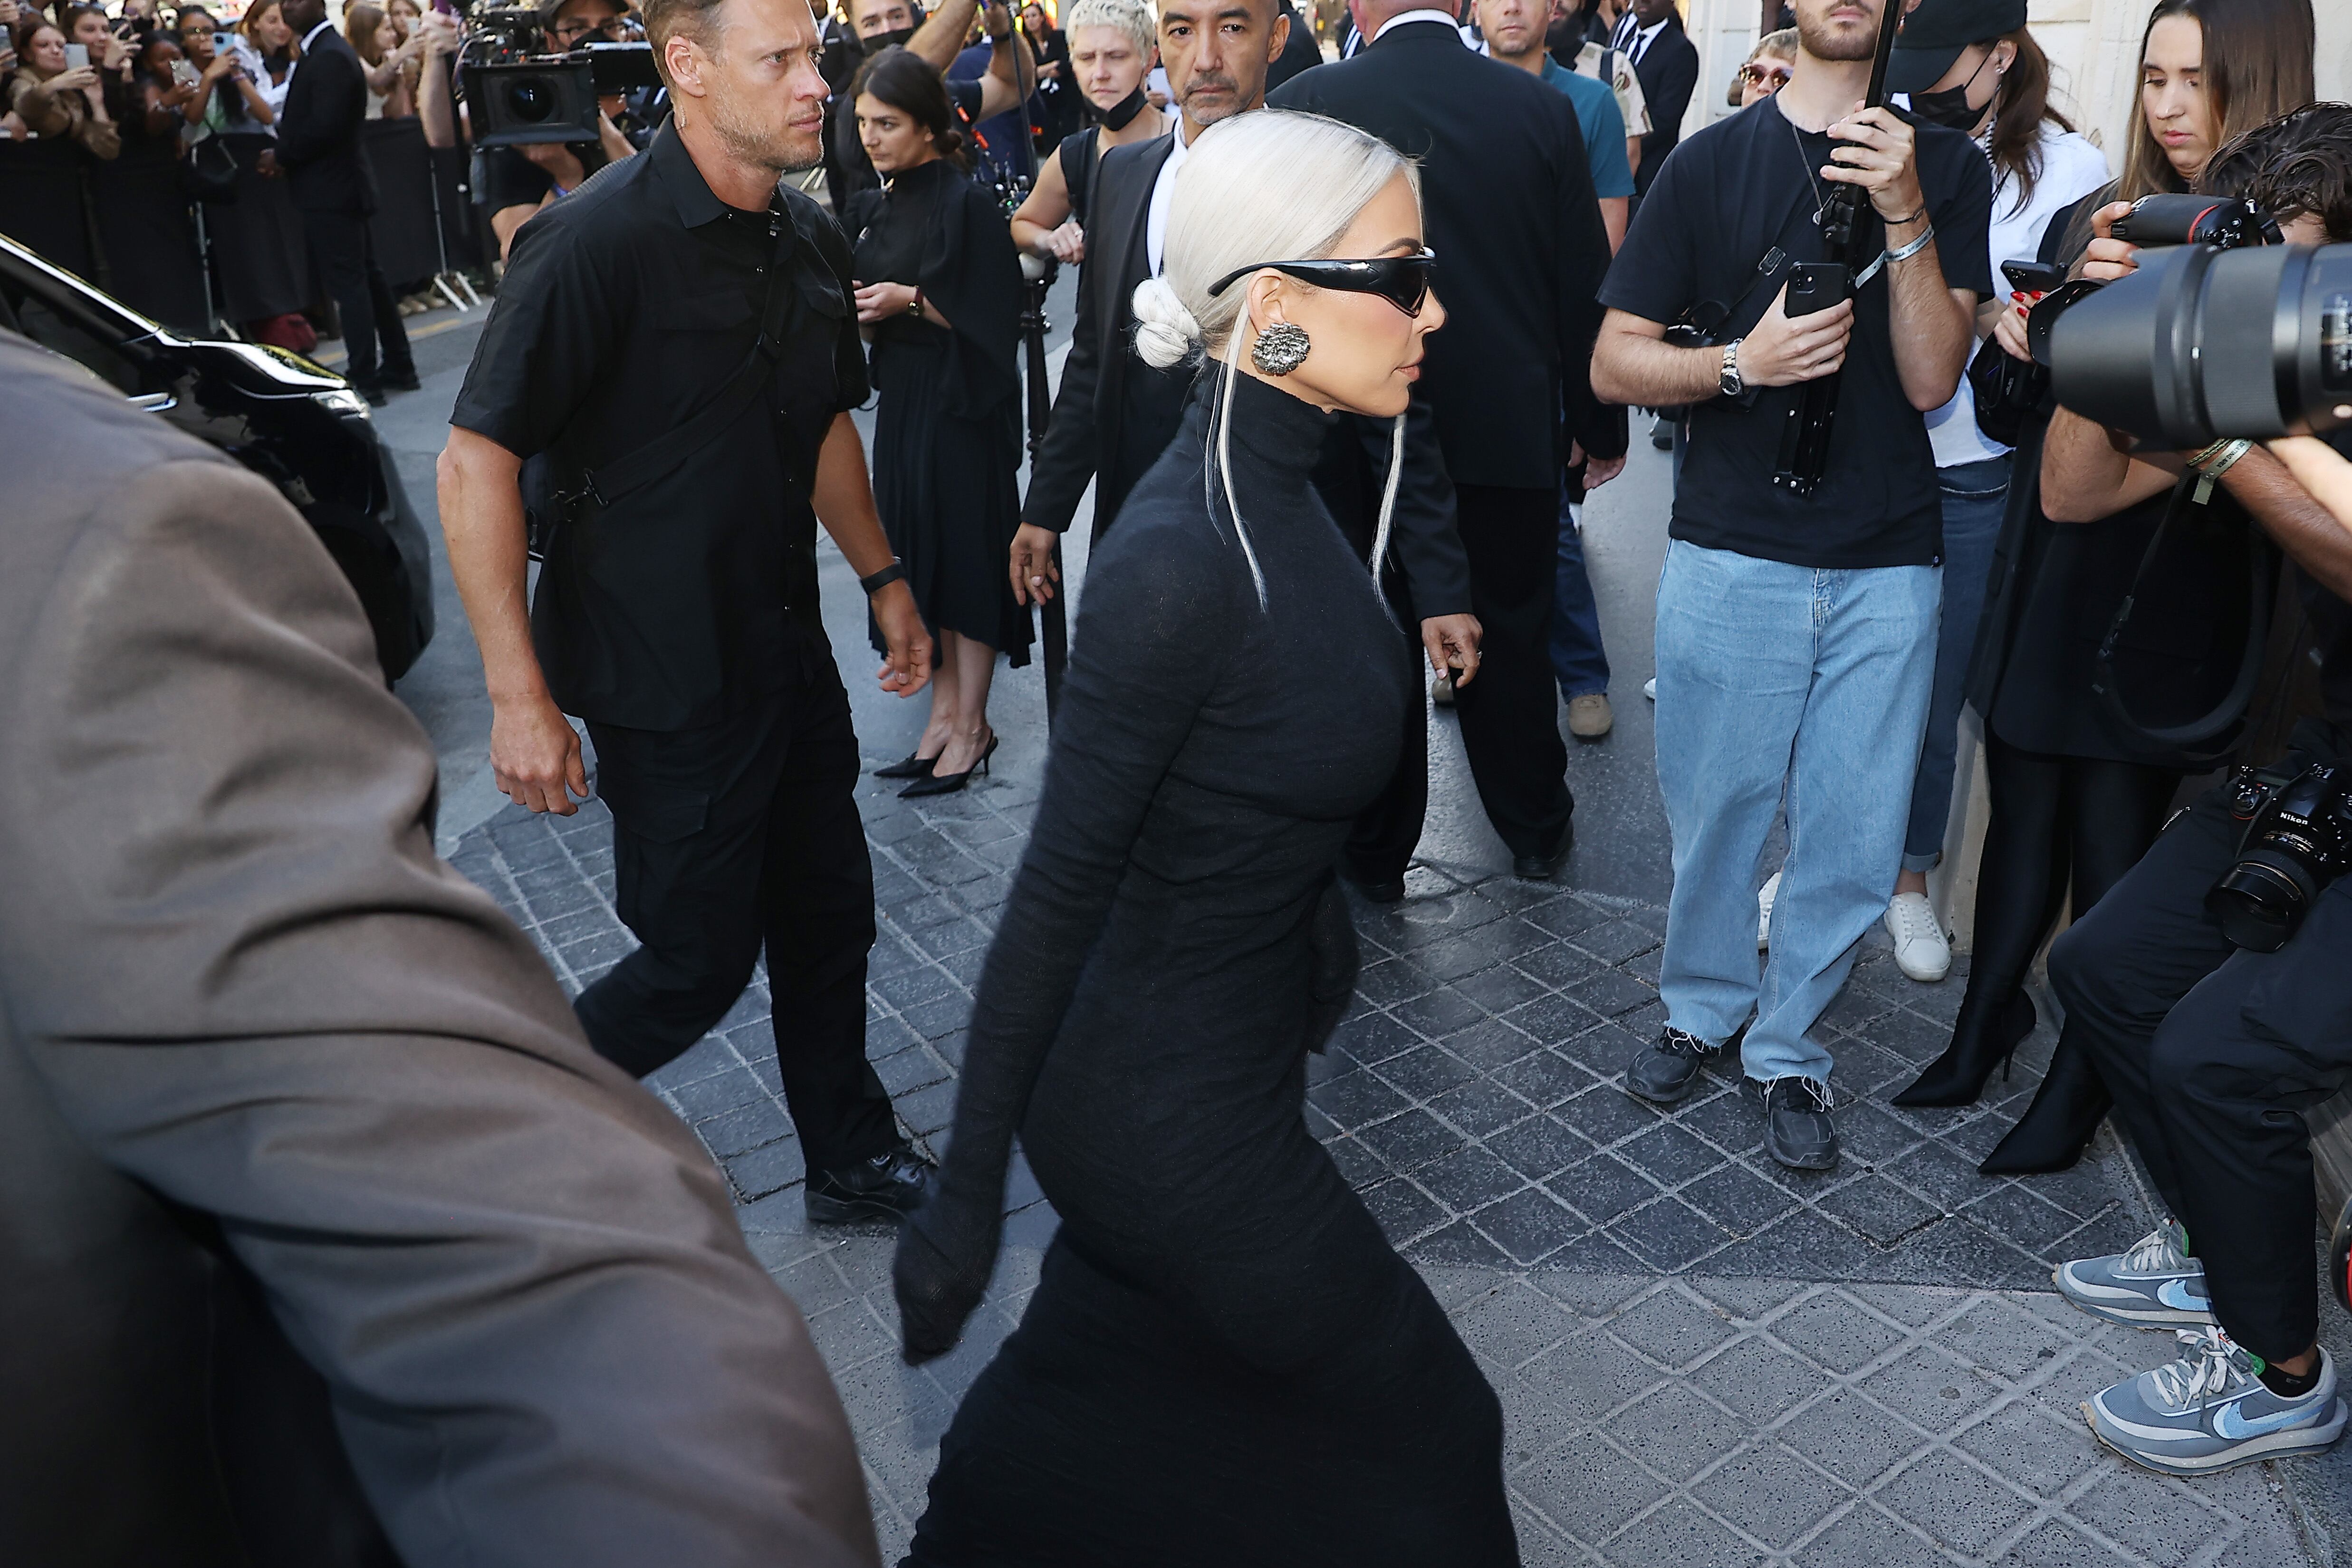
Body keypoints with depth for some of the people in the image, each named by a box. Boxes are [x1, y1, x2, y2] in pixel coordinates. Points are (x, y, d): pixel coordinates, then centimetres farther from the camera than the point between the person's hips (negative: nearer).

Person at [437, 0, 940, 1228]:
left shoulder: (809, 242, 5)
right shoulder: (596, 243, -19)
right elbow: (475, 462, -19)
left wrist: (882, 577, 15)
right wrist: (520, 696, -21)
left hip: (788, 656, 7)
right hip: (665, 684, -7)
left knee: (828, 918, 16)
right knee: (700, 959, 3)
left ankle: (851, 1161, 36)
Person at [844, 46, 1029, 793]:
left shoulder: (964, 202, -13)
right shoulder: (874, 206, 10)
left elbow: (991, 312, -15)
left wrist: (912, 300, -20)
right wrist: (859, 303, -3)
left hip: (962, 400, -8)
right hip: (901, 396, 8)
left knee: (965, 551, -1)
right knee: (919, 554, 10)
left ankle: (971, 726, 10)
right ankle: (944, 712, 20)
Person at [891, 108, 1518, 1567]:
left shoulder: (1278, 486, 0)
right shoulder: (1179, 559, -27)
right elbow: (1058, 889, -23)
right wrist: (965, 1200, -16)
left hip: (1246, 1039, 8)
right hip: (1173, 1112, -8)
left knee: (1101, 1380, 27)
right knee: (1425, 1429, 13)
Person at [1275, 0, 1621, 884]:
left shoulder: (1309, 103, -9)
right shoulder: (1542, 110, -4)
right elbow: (1585, 288, 1)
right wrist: (1601, 429, 13)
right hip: (1510, 431, 2)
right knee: (1512, 636, 16)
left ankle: (1375, 850, 26)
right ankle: (1536, 829, 31)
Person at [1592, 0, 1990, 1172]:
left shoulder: (1948, 167, 5)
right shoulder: (1712, 163, 3)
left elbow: (1931, 378, -4)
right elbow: (1614, 363, 1)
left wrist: (1905, 214, -15)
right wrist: (1740, 362, -17)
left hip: (1887, 568, 1)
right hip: (1730, 555, -1)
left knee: (1854, 843, 5)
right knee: (1714, 810, 8)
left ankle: (1786, 1045, 24)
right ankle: (1701, 1006, 32)